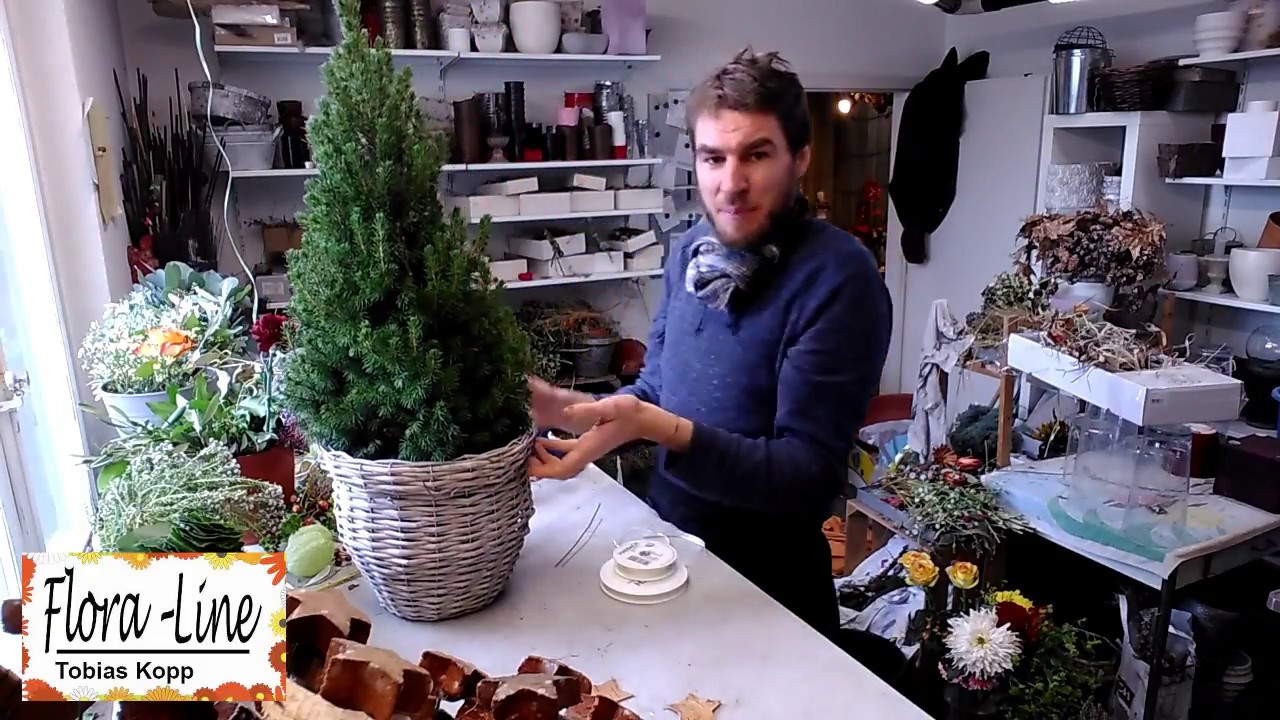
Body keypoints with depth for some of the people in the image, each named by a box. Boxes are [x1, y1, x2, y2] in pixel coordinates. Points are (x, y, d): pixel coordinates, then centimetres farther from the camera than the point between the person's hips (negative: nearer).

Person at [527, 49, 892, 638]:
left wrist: (662, 430, -36)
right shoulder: (692, 250, -2)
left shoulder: (838, 277, -23)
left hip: (769, 582, -6)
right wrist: (579, 410, -12)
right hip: (667, 543, 7)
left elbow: (809, 476, -26)